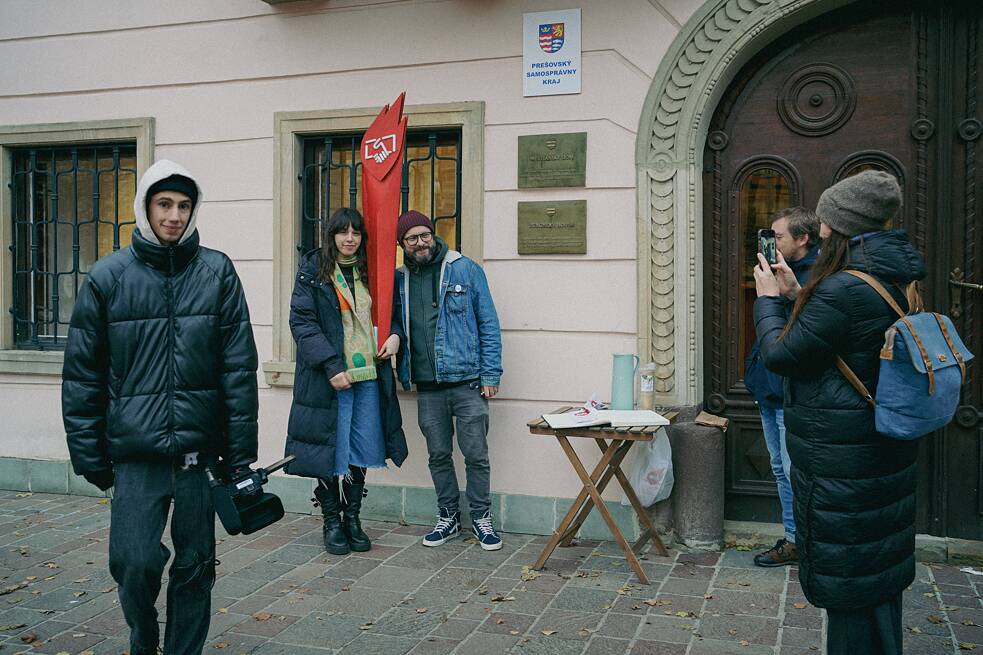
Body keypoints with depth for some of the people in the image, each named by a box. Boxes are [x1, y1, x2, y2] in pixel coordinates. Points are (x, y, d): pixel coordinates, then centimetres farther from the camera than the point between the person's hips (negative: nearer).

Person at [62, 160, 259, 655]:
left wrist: (241, 451, -4)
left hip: (200, 451, 1)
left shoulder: (217, 272, 0)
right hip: (135, 453, 0)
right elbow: (82, 374, 3)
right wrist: (89, 456, 1)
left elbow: (239, 367, -2)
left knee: (195, 567, 9)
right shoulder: (107, 277, 1)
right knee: (135, 562, -4)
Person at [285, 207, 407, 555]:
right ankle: (332, 522, 17)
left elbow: (393, 310, 21)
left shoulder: (371, 271, 11)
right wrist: (330, 366, -17)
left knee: (362, 450, 8)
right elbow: (302, 321, -9)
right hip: (328, 376, -4)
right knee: (330, 449, 2)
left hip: (369, 375, 4)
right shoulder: (312, 271, -2)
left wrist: (395, 334, -2)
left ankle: (353, 519, 23)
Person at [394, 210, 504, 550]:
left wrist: (490, 375, -6)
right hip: (427, 386, 3)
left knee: (476, 454, 0)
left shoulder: (465, 269, -1)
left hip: (467, 381, -3)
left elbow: (488, 323, -1)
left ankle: (481, 517, 17)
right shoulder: (400, 279, 7)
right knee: (438, 455, 12)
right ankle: (448, 516, 27)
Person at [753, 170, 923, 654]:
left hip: (842, 461, -10)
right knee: (879, 574, 21)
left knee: (848, 580, 4)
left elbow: (781, 355, -16)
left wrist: (768, 299, 0)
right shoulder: (891, 280, 7)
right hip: (885, 451, 10)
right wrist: (796, 295, 15)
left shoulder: (843, 289, -25)